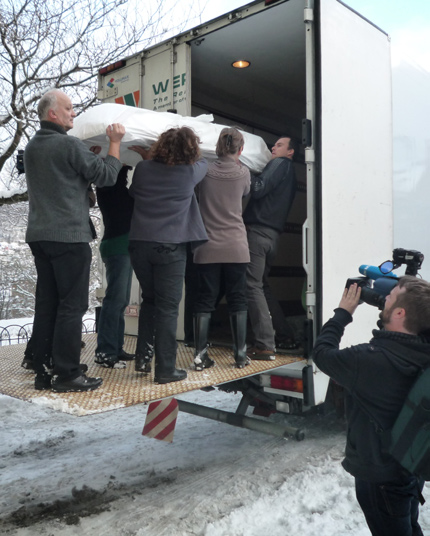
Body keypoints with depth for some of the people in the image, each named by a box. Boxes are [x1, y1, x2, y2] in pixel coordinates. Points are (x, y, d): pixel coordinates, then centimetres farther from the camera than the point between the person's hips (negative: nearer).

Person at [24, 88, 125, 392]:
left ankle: (42, 372, 16)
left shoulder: (32, 147, 15)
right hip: (69, 235, -8)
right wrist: (115, 141, 5)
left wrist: (89, 154, 21)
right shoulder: (69, 145, -11)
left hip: (39, 235, 8)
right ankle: (67, 374, 2)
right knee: (72, 305, -3)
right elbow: (106, 175, -6)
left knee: (46, 304, 10)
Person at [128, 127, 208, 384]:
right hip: (170, 247, -3)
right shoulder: (190, 172, -1)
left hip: (140, 244, 4)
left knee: (149, 300, 21)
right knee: (168, 307, 2)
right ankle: (165, 369, 8)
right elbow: (203, 163, 24)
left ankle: (143, 357, 21)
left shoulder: (143, 168, 5)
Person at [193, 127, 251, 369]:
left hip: (208, 247, 1)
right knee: (237, 299, 9)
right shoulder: (243, 172, -1)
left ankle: (201, 355, 6)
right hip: (236, 247, 0)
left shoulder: (205, 171, 0)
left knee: (205, 299, 6)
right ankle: (241, 355, 14)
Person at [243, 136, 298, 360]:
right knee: (262, 286, 17)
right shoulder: (290, 173, 26)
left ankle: (265, 345, -12)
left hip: (258, 231, -9)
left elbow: (258, 189, -13)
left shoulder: (279, 164, 0)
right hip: (273, 234, 9)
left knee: (253, 286, -10)